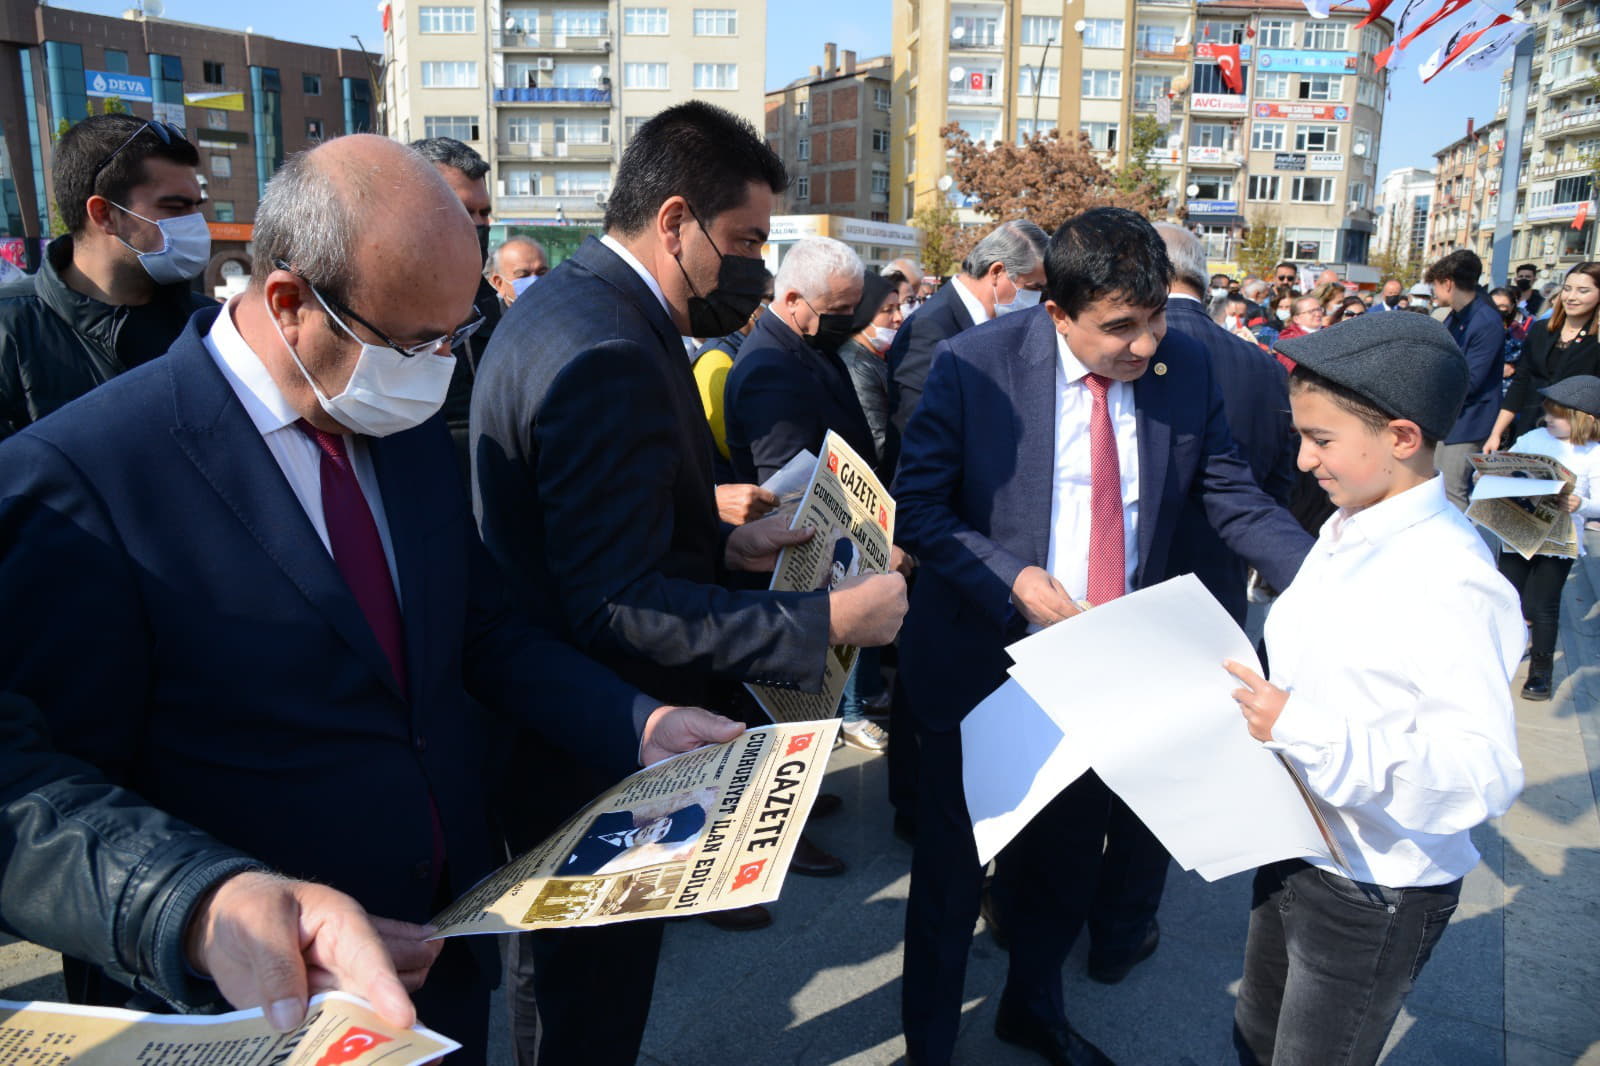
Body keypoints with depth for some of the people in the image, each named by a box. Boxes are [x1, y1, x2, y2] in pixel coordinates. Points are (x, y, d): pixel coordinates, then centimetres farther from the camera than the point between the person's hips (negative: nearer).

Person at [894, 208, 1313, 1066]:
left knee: (1068, 863, 23)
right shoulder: (975, 366, -16)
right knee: (952, 872, 13)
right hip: (984, 663, -3)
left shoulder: (1184, 367, -5)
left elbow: (1233, 499, -1)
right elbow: (917, 509, -12)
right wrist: (1011, 578, -24)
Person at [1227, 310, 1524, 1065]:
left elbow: (1484, 770, -30)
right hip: (1295, 854, 8)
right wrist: (1262, 706, -1)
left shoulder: (1450, 581, -25)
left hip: (1374, 896, -7)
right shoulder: (1346, 531, 1)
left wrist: (1303, 729, -36)